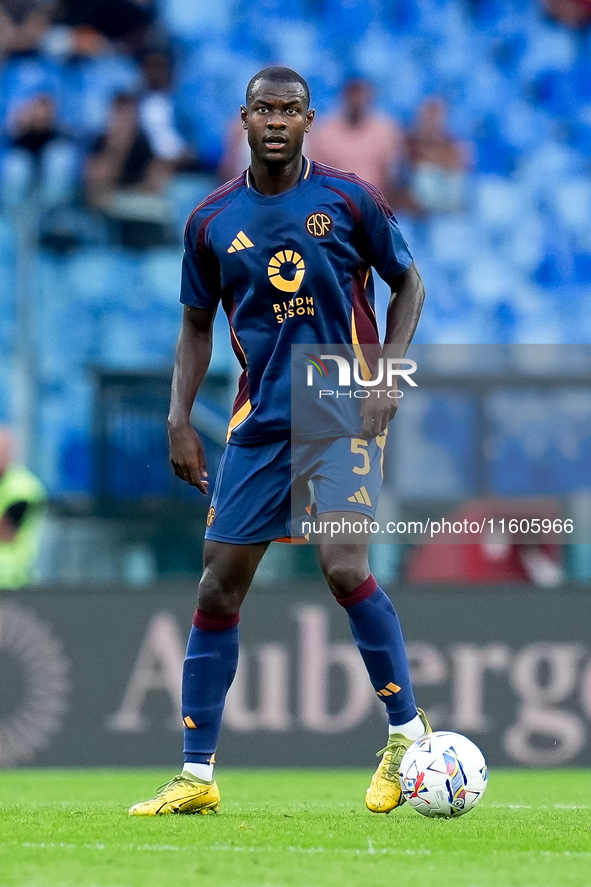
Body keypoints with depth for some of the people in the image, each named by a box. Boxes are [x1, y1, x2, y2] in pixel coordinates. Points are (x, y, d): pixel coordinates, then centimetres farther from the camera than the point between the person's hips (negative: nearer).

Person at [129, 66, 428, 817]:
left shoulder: (349, 200, -3)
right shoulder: (212, 221, 4)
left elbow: (408, 284, 6)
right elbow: (197, 326, 14)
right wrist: (179, 419, 4)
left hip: (343, 415, -3)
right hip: (259, 422, 3)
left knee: (344, 568, -21)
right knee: (218, 589, 0)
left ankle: (407, 731, -3)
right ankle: (196, 776, 7)